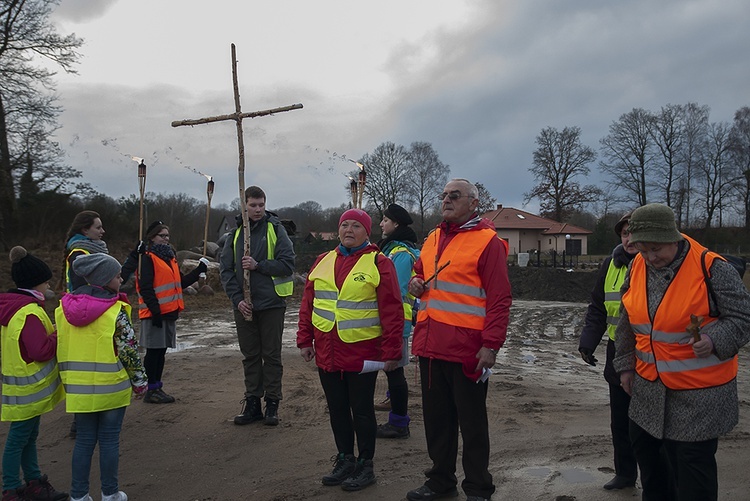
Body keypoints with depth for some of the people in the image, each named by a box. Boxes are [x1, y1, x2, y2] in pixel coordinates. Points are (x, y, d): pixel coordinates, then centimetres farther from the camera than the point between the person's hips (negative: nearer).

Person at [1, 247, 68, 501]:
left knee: (28, 436, 19)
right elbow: (41, 351, -25)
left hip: (23, 386, 10)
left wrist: (50, 331, 7)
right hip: (28, 389, -10)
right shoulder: (30, 312, -24)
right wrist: (58, 335, -12)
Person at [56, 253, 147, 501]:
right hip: (111, 387, -4)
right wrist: (139, 382, 0)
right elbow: (129, 350, -12)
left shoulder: (65, 308, 1)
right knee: (109, 439, 8)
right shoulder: (116, 311, -15)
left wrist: (68, 380, 19)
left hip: (79, 388, 4)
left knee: (84, 439, 15)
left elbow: (61, 348, 8)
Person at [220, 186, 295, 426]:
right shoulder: (236, 233, 7)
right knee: (250, 355, 11)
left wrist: (258, 265, -17)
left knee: (271, 355, 5)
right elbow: (225, 269, 4)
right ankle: (252, 402, 21)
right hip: (244, 305, 4)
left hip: (271, 304, -3)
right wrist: (237, 298, -6)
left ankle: (272, 403, 15)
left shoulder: (275, 229, -3)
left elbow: (287, 264, -9)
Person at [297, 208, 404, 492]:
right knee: (337, 409, 14)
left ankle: (365, 465, 21)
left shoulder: (378, 263, -6)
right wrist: (305, 340, 8)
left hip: (362, 352, -5)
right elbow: (308, 304, 12)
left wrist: (391, 351, -13)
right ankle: (345, 460, 30)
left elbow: (392, 311, -10)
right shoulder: (323, 261, 9)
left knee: (362, 410, 6)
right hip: (327, 352, 5)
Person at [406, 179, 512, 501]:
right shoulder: (432, 238, 14)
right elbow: (420, 273, 30)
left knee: (472, 423, 7)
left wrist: (491, 346, -17)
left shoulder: (487, 241, -8)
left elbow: (500, 299, -11)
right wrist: (416, 284, 6)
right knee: (436, 417, 17)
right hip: (430, 345, 7)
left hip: (467, 350, -7)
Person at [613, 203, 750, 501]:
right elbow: (627, 321, 12)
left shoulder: (710, 267, -18)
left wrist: (715, 341, -30)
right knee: (646, 452, 20)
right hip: (649, 386, 6)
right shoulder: (637, 267, -1)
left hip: (698, 393, -6)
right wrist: (625, 364, 14)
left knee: (692, 464, 2)